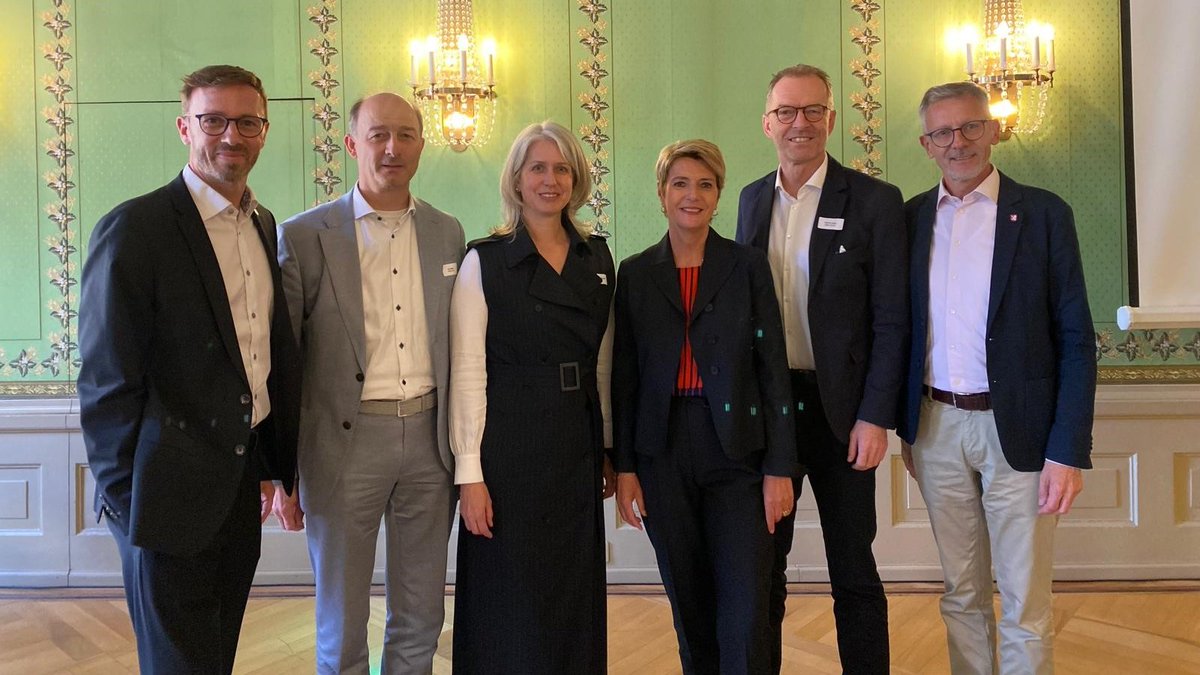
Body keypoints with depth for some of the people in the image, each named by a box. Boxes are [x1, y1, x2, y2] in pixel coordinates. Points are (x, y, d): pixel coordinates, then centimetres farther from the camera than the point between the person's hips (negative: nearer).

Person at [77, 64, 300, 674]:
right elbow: (106, 382, -13)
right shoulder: (134, 228, -14)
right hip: (173, 493, -6)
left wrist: (272, 464, 13)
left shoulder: (264, 225, 9)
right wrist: (124, 498, -10)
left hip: (243, 481, 7)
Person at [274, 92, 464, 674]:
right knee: (341, 626, 9)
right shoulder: (304, 236, -4)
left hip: (428, 437, 3)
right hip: (346, 443, -3)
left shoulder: (447, 233, 8)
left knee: (421, 618, 15)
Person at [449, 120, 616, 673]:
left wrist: (611, 449, 12)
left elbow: (603, 363, 13)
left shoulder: (598, 258, 8)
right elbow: (467, 372, -8)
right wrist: (470, 473, -12)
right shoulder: (484, 261, -5)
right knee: (512, 606, 4)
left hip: (579, 446, 5)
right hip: (510, 446, -4)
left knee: (577, 601, 12)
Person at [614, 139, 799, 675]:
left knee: (745, 610, -5)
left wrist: (780, 467, -6)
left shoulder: (748, 267, 2)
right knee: (688, 603, 11)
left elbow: (773, 369, -1)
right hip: (663, 452, 2)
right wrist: (625, 467, 1)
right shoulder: (636, 274, 6)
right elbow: (624, 376, 6)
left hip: (736, 449, -1)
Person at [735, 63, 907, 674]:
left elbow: (891, 322, -7)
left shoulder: (875, 201, -5)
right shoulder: (752, 200, 8)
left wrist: (875, 418, -12)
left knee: (853, 570, 9)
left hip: (842, 411, -3)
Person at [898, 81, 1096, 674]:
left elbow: (1076, 340, -5)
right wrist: (907, 428, 8)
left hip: (1016, 427, -3)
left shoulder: (1043, 214, -3)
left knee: (1025, 604, 4)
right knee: (961, 593, 14)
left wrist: (1069, 450, -11)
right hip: (937, 426, 3)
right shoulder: (912, 219, 7)